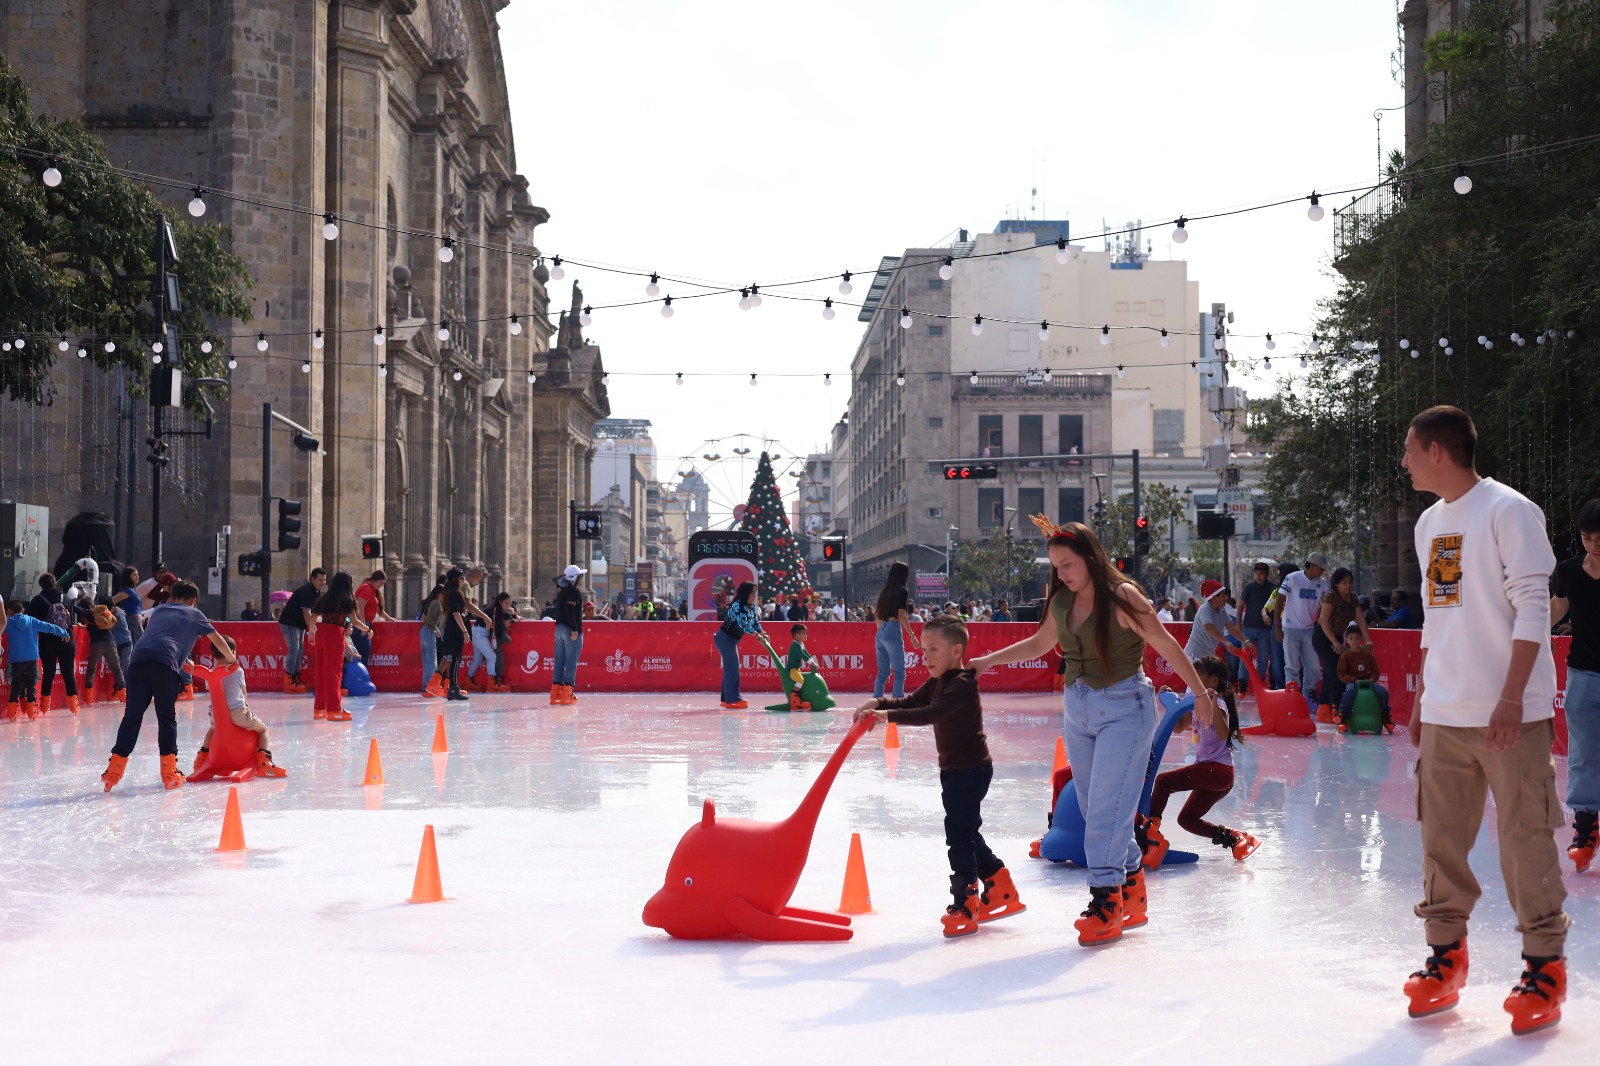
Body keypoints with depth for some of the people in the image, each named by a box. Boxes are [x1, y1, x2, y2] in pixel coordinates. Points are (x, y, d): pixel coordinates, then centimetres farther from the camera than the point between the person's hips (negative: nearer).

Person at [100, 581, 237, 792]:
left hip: (139, 661, 3)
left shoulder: (158, 610, 34)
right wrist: (231, 660, 48)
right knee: (167, 717, 7)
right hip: (165, 665, -3)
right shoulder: (193, 614, 23)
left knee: (132, 716, 7)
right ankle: (169, 772, 6)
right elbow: (218, 640, 29)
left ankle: (113, 771, 5)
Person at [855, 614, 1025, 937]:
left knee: (959, 834, -7)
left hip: (971, 769, -10)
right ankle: (1000, 891, 27)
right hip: (955, 769, 10)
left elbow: (931, 713, -33)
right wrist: (878, 703, -14)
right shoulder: (937, 683, 11)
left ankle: (965, 905, 0)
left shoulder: (963, 685, -20)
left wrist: (889, 715, -40)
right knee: (966, 833, 16)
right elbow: (911, 702, 3)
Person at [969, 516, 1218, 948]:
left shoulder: (1121, 597, -15)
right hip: (1078, 711, 7)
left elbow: (1166, 645, -10)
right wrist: (987, 661, 18)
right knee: (1095, 808, 10)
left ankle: (1106, 902, -8)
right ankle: (1133, 894, 23)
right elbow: (1040, 643, 20)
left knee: (1106, 806, -12)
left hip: (1124, 709, -7)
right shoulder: (1061, 603, 3)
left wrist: (1200, 693, -5)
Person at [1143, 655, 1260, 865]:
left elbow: (1223, 734, -30)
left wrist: (1213, 705, -40)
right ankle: (1233, 838, 18)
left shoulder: (1217, 704, -13)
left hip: (1218, 769, -10)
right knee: (1186, 819, 14)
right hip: (1210, 771, 10)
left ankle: (1151, 830, -24)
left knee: (1164, 780, -24)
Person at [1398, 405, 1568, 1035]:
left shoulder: (1507, 510, -8)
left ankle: (1545, 966, 8)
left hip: (1509, 715, -7)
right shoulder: (1430, 523, 15)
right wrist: (1421, 699, 18)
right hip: (1444, 716, 7)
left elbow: (1532, 608, -12)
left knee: (1525, 838, -3)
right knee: (1441, 835, 7)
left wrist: (1511, 698, -18)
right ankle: (1446, 954, 18)